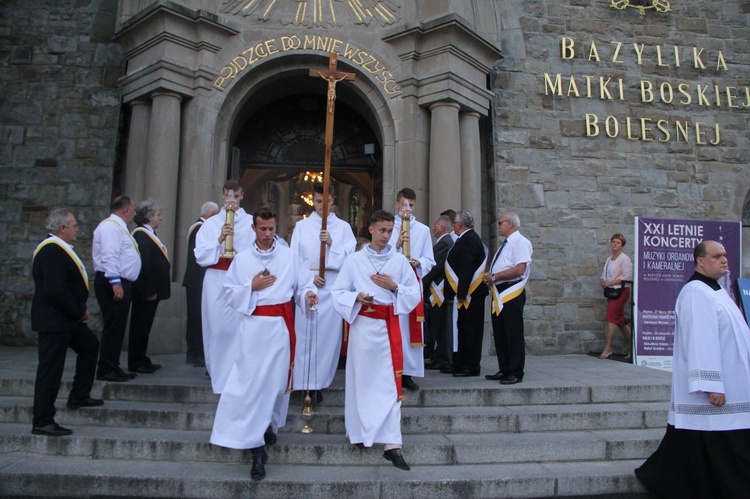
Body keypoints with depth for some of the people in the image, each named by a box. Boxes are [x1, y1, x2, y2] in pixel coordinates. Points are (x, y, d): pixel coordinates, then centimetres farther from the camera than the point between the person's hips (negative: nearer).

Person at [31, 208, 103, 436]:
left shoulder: (59, 248, 12)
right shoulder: (51, 251, -22)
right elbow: (55, 290, -29)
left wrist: (80, 309, 6)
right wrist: (79, 311, -17)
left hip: (68, 317, 11)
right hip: (53, 321, -11)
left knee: (89, 345, 23)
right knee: (50, 369, -4)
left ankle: (79, 396, 34)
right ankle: (42, 422, 6)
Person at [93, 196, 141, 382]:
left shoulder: (118, 226, 21)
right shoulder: (110, 227, -11)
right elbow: (109, 256, -21)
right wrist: (115, 283, -26)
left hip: (121, 283, 11)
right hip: (113, 284, -11)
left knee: (117, 327, 12)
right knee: (113, 326, -8)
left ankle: (113, 367, 19)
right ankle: (106, 370, -1)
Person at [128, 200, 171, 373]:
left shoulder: (149, 234, 15)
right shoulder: (141, 235, -17)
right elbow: (143, 265, -23)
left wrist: (154, 289, 14)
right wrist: (149, 291, -22)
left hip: (151, 290, 10)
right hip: (145, 292, -10)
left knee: (143, 326, 16)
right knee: (140, 326, 1)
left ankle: (141, 360, 25)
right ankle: (136, 363, 11)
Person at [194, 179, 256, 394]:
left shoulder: (252, 223, 8)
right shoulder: (210, 223, 12)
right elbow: (200, 255, 4)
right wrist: (219, 240, -9)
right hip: (215, 281, 2)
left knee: (238, 327, -8)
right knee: (217, 327, 2)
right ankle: (217, 371, 18)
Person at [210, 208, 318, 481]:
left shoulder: (289, 256, 4)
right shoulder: (242, 258, 6)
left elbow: (302, 285, 3)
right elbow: (229, 292, 7)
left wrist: (308, 294, -18)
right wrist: (251, 287, -9)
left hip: (281, 325, 1)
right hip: (254, 325, 0)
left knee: (277, 380, 7)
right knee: (252, 381, -5)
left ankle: (270, 424, 35)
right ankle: (256, 448, 2)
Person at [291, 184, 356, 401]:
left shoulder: (343, 227, 8)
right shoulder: (301, 226, 9)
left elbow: (349, 257, 0)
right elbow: (294, 258, 4)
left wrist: (332, 243, -14)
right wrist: (309, 277, -9)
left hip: (333, 288, 0)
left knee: (329, 334, -1)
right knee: (305, 333, -1)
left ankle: (319, 382, 9)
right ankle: (305, 382, 7)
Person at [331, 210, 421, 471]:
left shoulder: (400, 261, 5)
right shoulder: (354, 260, 3)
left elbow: (415, 293, 7)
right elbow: (338, 292, 3)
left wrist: (394, 287, -9)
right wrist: (357, 297, -15)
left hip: (389, 325, 1)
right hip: (362, 324, 0)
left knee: (390, 382, -2)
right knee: (361, 379, 6)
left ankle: (392, 445, 1)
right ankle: (360, 432, 24)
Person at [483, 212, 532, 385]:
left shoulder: (520, 242, -9)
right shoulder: (505, 244, 20)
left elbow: (519, 269, -21)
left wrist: (494, 276, -16)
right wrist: (490, 279, 7)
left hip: (512, 294, -9)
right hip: (499, 293, 10)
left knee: (513, 334, -3)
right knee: (500, 334, 13)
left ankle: (516, 373, 6)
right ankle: (504, 370, 22)